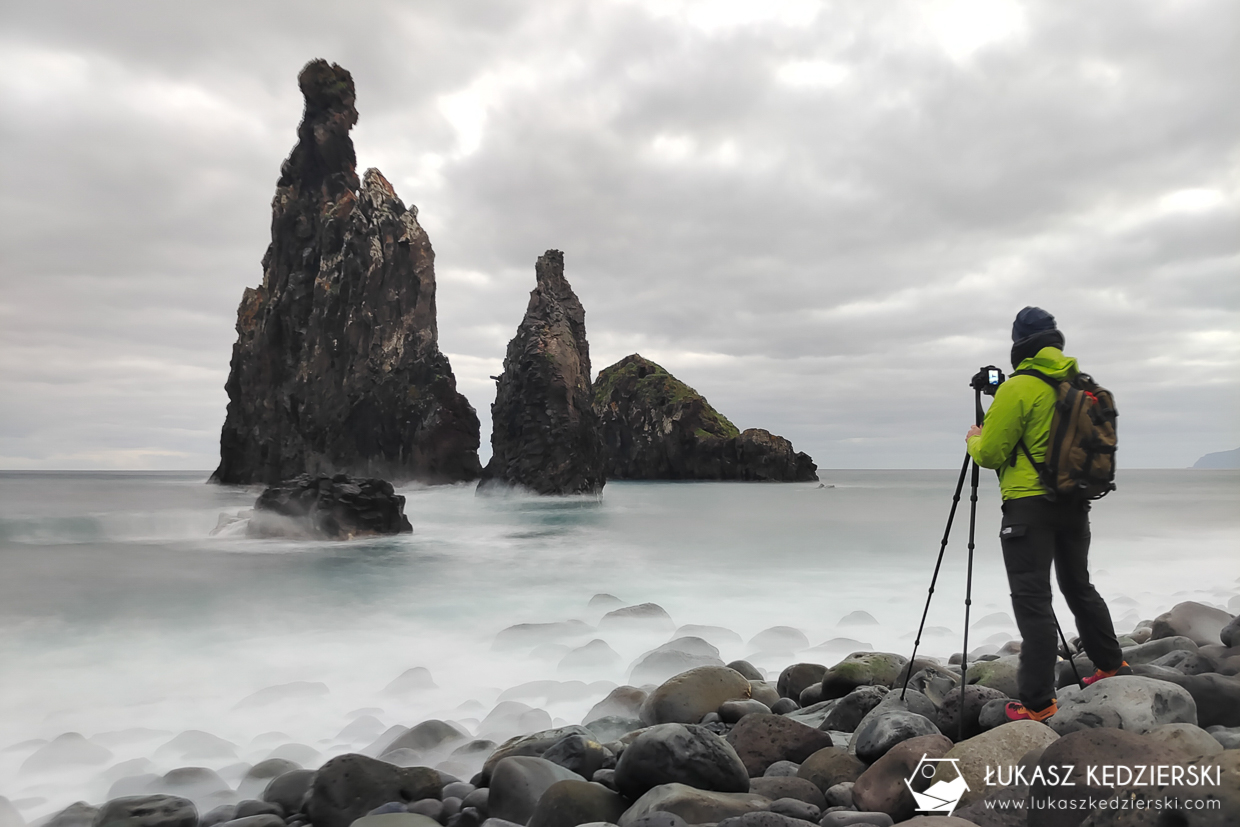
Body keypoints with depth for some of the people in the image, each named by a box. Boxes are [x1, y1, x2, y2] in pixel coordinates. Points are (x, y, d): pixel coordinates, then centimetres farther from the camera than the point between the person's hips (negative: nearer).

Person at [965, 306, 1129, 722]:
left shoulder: (1017, 389, -14)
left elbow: (990, 454, -12)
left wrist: (973, 439, 10)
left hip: (1029, 505, -7)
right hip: (1076, 502, 8)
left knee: (1032, 599, -4)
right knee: (1078, 585, 24)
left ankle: (1038, 702, -2)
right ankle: (1111, 664, 38)